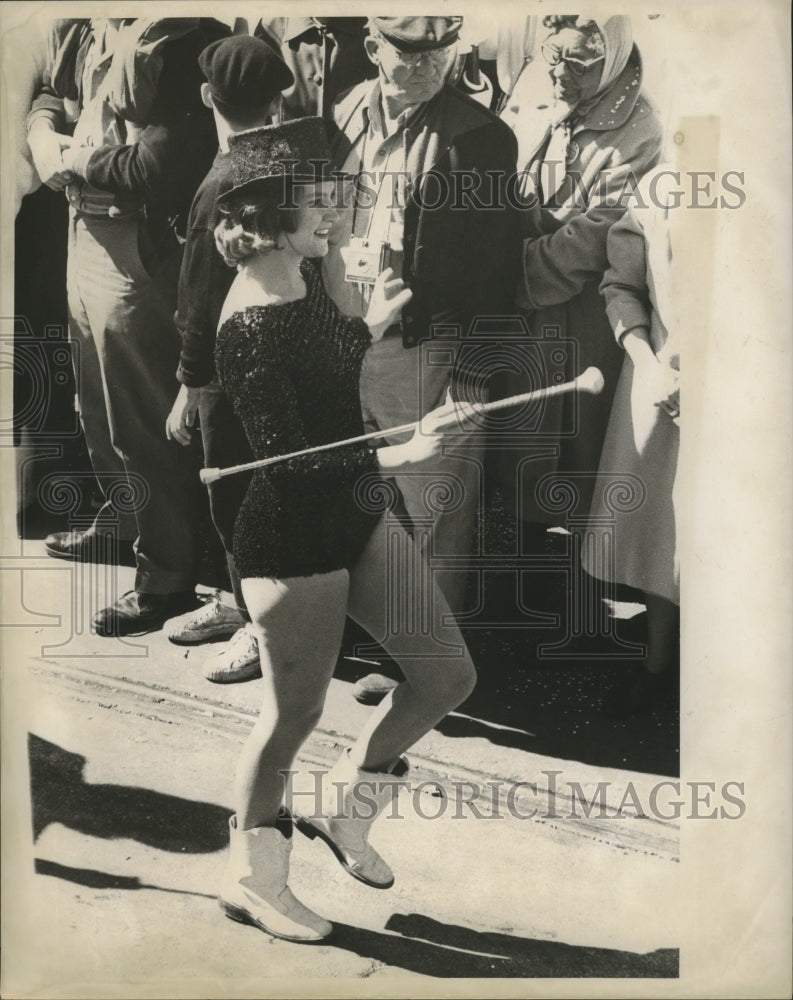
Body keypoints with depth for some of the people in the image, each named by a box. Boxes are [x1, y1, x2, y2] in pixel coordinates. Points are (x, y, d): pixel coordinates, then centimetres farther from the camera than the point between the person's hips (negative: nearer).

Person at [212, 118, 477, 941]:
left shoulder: (304, 279, 5)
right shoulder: (249, 328, -23)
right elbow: (287, 456, -25)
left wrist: (371, 323, 27)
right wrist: (395, 457, -32)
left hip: (355, 515, 9)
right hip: (292, 541, -9)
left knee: (447, 677, 11)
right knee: (294, 713, 9)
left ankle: (342, 807, 33)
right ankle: (251, 878, 35)